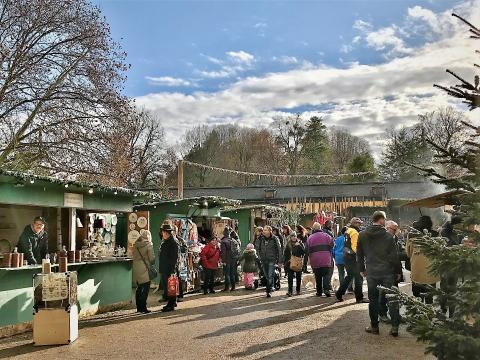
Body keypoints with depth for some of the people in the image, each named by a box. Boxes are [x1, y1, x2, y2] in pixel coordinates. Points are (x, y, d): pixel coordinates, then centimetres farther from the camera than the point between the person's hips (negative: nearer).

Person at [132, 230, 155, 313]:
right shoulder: (148, 245, -8)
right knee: (146, 288, 1)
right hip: (144, 269, -6)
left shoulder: (135, 245, 8)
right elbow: (152, 258, -8)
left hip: (135, 268, 6)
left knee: (139, 288, 15)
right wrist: (151, 263, 10)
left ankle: (138, 307, 20)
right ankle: (143, 307, -1)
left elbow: (133, 256, 11)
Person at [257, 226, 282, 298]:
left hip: (272, 260, -4)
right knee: (266, 276, 10)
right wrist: (260, 257, 8)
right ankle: (271, 287, 26)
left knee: (270, 276, -9)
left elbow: (279, 250, -4)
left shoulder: (275, 239, -7)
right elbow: (258, 249, 15)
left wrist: (279, 261, -5)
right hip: (264, 260, 4)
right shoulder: (261, 239, 4)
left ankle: (269, 291, -4)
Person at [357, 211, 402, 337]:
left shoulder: (362, 235, 1)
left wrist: (361, 269, 16)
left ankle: (374, 326, 15)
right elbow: (394, 255, -7)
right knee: (392, 299, 6)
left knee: (373, 300, 10)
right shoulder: (388, 236, -8)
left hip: (371, 272, 2)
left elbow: (359, 254, 7)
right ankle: (395, 326, 5)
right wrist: (398, 271, 3)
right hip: (387, 272, -2)